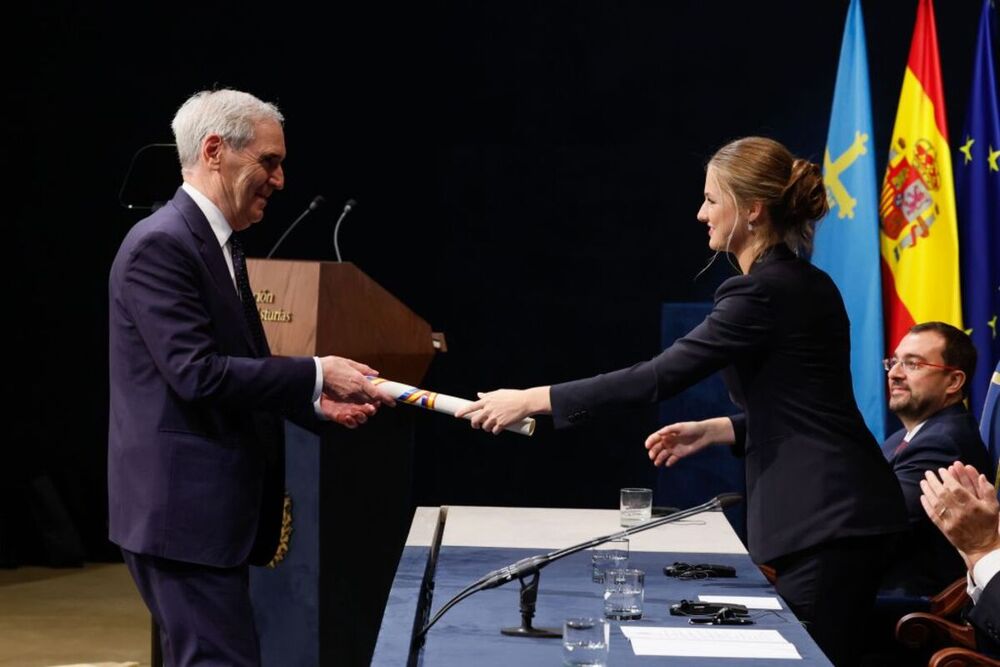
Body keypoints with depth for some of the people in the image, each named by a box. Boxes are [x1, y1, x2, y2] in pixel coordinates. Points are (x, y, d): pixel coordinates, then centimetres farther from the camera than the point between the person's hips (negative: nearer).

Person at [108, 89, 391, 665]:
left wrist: (316, 402, 7)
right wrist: (317, 374, -18)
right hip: (182, 509, -10)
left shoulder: (220, 244, 15)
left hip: (212, 507, 10)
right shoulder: (161, 245, -15)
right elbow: (197, 373, -23)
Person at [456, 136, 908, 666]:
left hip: (823, 519, -10)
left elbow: (659, 376, -18)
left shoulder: (763, 291, -16)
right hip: (825, 510, 10)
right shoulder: (800, 284, 14)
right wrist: (714, 430, 16)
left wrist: (532, 400, -13)